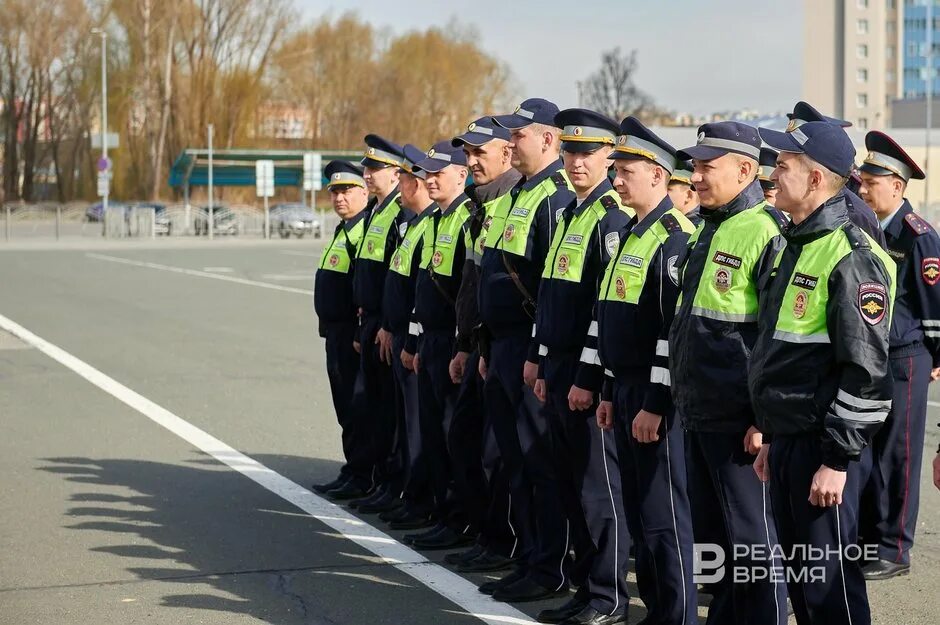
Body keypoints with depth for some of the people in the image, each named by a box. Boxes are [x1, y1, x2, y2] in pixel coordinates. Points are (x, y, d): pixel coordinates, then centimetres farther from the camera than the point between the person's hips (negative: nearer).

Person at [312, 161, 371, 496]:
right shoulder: (343, 230, 17)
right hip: (336, 331, 10)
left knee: (355, 407, -4)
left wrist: (364, 333, -23)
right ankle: (353, 471, 22)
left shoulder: (368, 229, -15)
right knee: (345, 405, 15)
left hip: (353, 332, -10)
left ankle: (359, 475, 2)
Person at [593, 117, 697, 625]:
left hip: (657, 395, -10)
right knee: (637, 510, 14)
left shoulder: (674, 237, -15)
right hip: (626, 389, 10)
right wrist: (610, 393, 19)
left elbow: (678, 328, -20)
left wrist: (656, 404, -20)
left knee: (664, 517, -4)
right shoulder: (631, 234, 15)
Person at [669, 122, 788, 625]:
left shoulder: (765, 231, -14)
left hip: (737, 419, -9)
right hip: (697, 413, 9)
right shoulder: (706, 231, 14)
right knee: (709, 532, 15)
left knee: (750, 536, 0)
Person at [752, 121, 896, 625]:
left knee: (829, 582, -3)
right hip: (786, 440, 9)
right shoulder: (792, 247, 14)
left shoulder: (852, 257, -16)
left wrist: (837, 459, -20)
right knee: (797, 575, 15)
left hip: (823, 447, -9)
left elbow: (865, 371, -20)